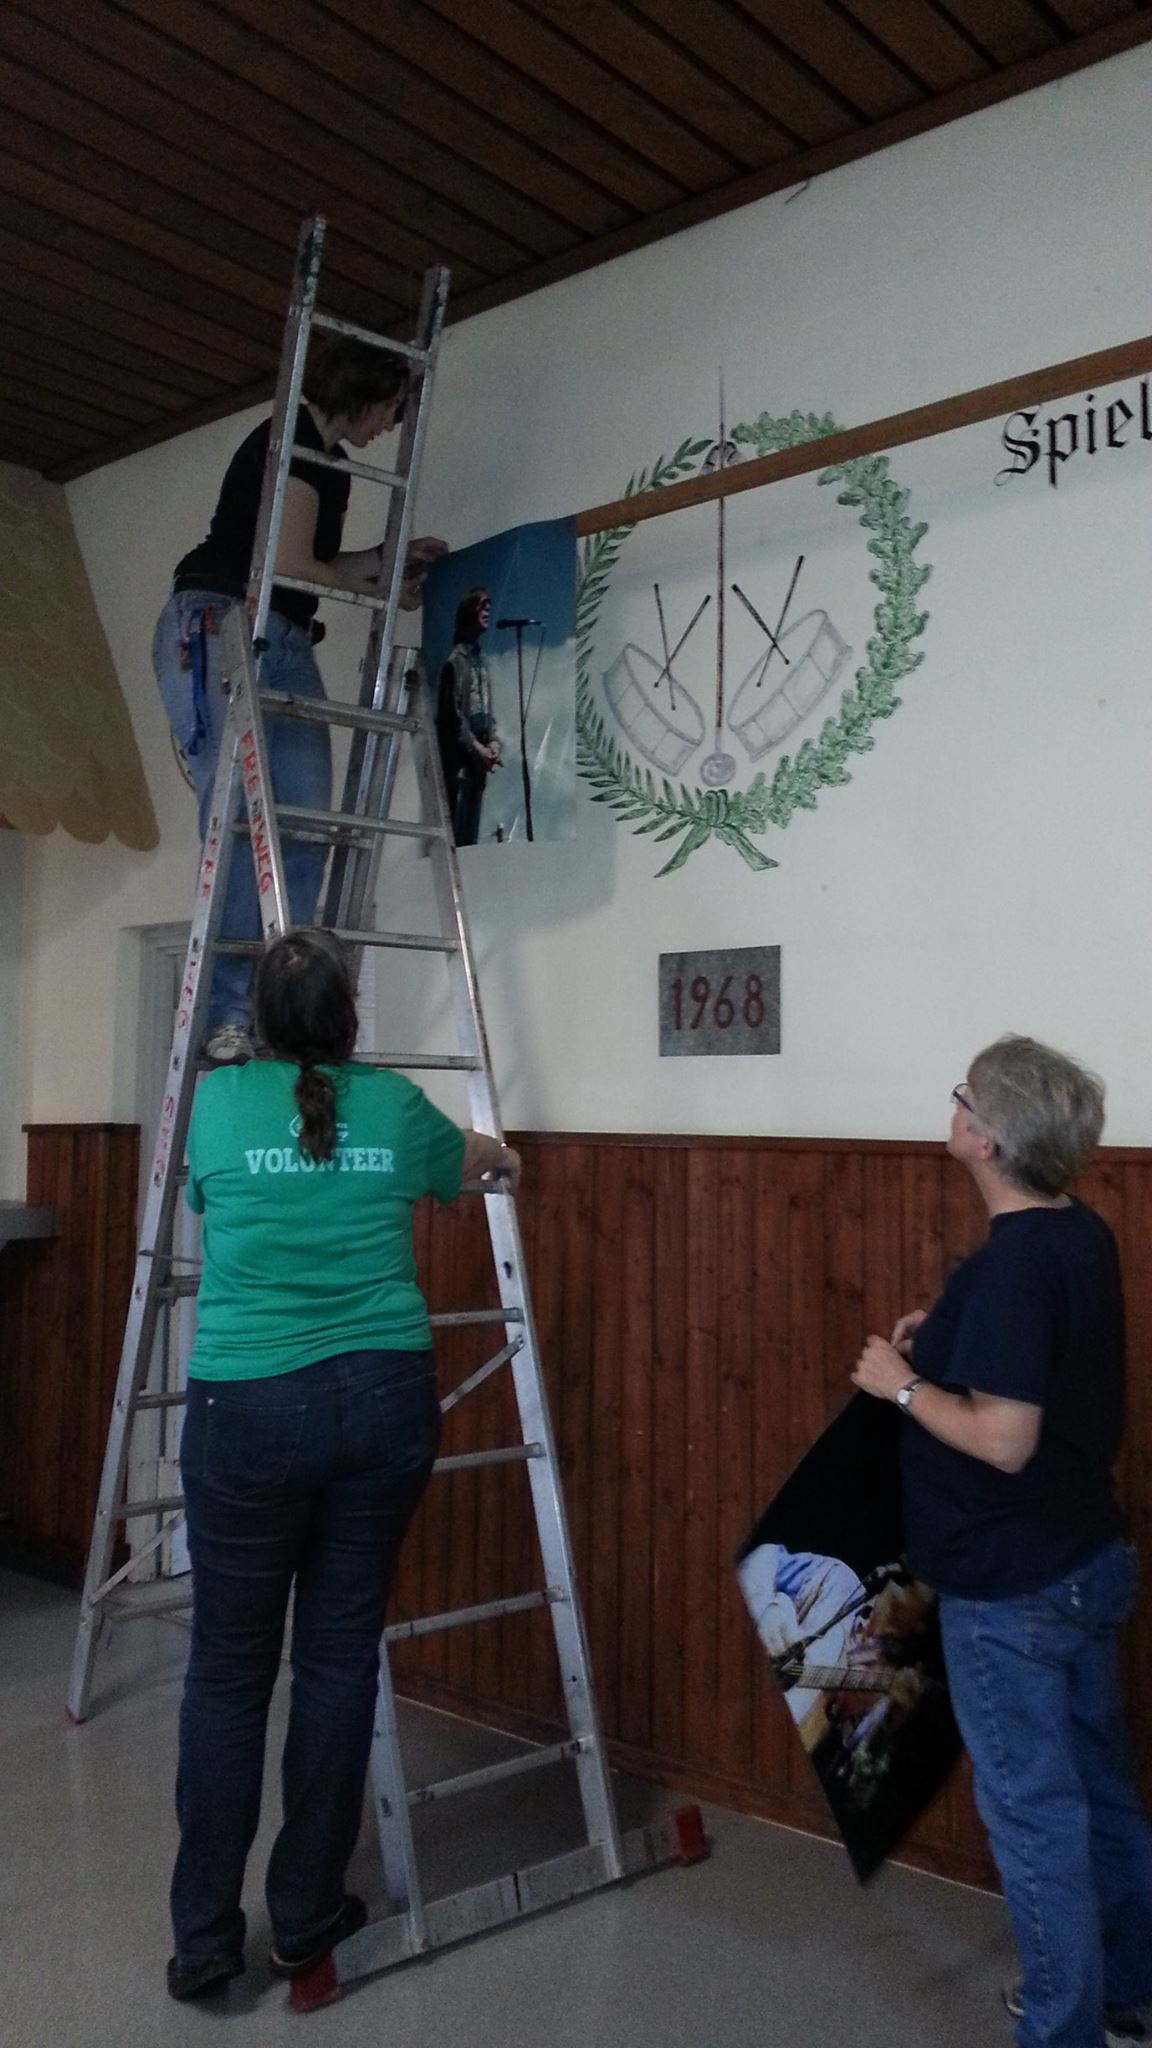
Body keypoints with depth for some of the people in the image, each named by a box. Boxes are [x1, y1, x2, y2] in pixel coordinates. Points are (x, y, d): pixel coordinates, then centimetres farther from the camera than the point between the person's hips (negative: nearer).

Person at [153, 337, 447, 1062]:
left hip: (287, 645, 9)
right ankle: (227, 1015, -24)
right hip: (217, 627, -9)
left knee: (305, 829, -6)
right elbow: (289, 564, -10)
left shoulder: (332, 461, 23)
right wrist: (380, 587, 5)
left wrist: (390, 555, 25)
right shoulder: (292, 441, -5)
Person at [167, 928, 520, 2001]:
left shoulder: (219, 1100, 1)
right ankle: (307, 1917, 23)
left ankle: (205, 1936, 17)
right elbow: (468, 1155, 28)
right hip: (384, 1399, 2)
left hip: (251, 1407, -2)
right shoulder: (392, 1105, 5)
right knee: (341, 1656, 11)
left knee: (228, 1670, 8)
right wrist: (505, 1157, 51)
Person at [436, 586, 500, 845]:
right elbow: (453, 713, -13)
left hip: (478, 760, 8)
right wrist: (476, 747, -14)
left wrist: (493, 742, 3)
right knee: (457, 831, -11)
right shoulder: (457, 659, -6)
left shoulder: (481, 660, 18)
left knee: (472, 831, 7)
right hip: (459, 759, -8)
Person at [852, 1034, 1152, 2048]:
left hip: (1011, 1587, -9)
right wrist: (945, 1344, 6)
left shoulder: (1013, 1263, -25)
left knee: (1033, 1811, 6)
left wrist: (903, 1384, -15)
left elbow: (1005, 1439, -28)